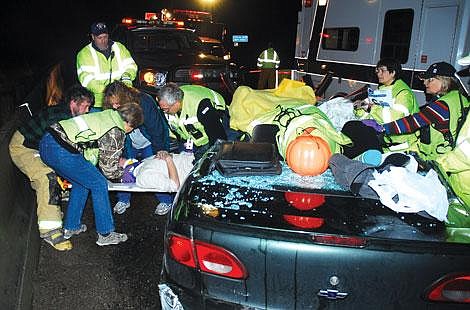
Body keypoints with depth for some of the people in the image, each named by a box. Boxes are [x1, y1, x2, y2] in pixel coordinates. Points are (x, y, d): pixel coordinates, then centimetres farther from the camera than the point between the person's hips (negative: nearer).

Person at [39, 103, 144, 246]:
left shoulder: (106, 115, 16)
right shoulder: (116, 133, -7)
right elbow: (109, 170, 1)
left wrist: (116, 160, 27)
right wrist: (122, 168, 20)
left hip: (46, 142, 9)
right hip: (61, 152, -9)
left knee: (81, 183, 23)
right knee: (98, 184, 3)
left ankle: (71, 227, 33)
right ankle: (105, 234, 10)